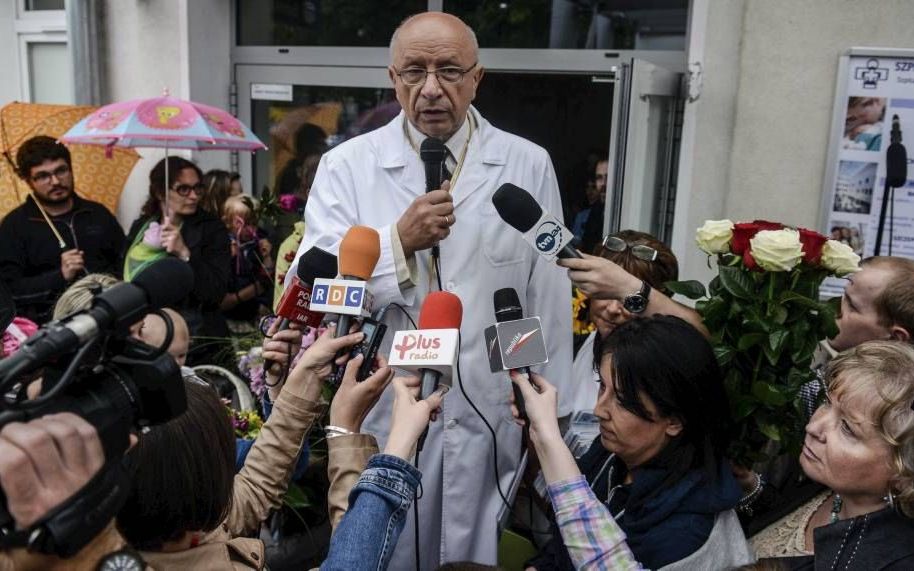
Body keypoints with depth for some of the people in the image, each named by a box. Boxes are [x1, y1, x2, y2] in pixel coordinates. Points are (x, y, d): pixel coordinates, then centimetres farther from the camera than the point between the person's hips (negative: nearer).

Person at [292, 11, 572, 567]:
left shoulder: (529, 166, -1)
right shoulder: (346, 166, -3)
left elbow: (550, 302, 1)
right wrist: (398, 242, -22)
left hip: (492, 420, 1)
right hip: (381, 417, 0)